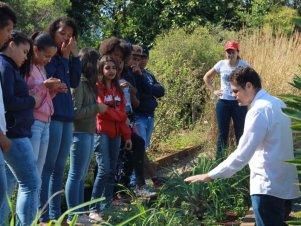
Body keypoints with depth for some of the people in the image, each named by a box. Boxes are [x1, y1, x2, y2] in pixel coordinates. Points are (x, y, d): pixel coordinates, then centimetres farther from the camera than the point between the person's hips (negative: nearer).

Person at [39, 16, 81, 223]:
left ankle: (55, 214, 14)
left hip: (66, 116, 8)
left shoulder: (64, 58, 19)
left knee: (59, 168, 9)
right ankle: (43, 217, -4)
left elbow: (74, 82, 11)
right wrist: (64, 58, -7)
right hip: (52, 116, -8)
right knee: (47, 167, -7)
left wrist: (75, 57, 3)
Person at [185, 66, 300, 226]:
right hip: (285, 185, 9)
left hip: (269, 187, -9)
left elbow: (242, 155, -22)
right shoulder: (277, 103, 10)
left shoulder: (259, 110, -18)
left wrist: (210, 176, -17)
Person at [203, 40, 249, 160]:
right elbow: (206, 77, 13)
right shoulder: (221, 64, 0)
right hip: (223, 103, 2)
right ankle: (219, 160, 17)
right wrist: (214, 90, 4)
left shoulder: (243, 65, -6)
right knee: (222, 133, 9)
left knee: (240, 133, 5)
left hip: (239, 103, -2)